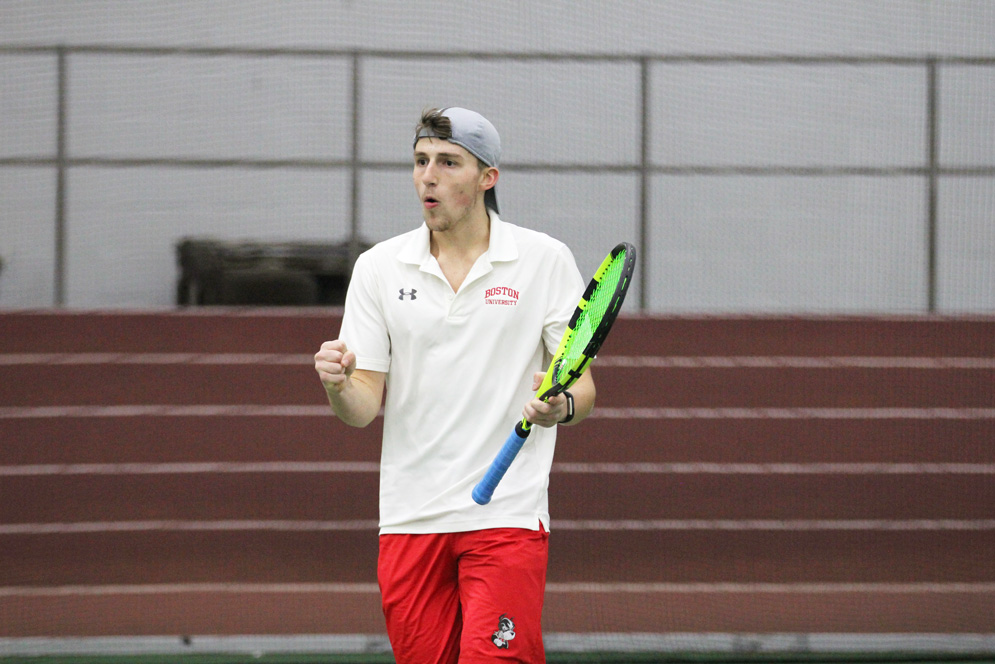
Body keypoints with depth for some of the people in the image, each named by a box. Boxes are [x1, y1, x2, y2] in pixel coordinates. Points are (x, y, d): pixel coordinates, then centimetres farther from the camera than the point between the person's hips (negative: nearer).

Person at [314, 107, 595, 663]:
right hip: (410, 517, 3)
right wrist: (339, 386, -19)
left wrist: (561, 406, -21)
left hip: (507, 516, -3)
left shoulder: (545, 260, 1)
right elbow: (364, 407, 4)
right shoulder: (379, 268, 6)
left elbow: (583, 388, 2)